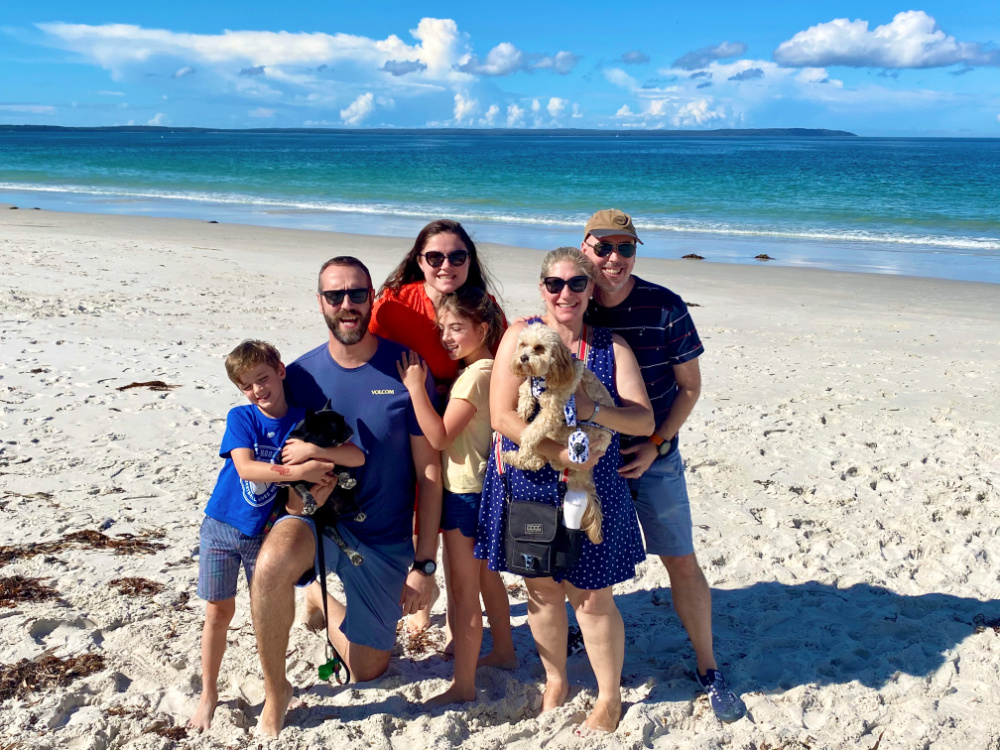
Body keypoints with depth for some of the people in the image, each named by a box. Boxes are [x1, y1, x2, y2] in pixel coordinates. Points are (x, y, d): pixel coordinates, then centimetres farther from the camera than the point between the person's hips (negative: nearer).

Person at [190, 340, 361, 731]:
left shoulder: (304, 419, -7)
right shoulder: (241, 417, -10)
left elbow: (356, 456, -17)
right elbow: (245, 468, -25)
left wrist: (314, 450, -32)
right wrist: (299, 471, -32)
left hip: (265, 533, 1)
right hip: (221, 526, -1)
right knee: (218, 611, 6)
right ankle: (208, 694, 22)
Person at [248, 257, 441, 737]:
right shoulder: (301, 374, -6)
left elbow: (429, 471, -9)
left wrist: (424, 564, -10)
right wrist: (296, 492, -21)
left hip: (384, 540, 0)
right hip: (316, 518, 0)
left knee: (368, 672, 13)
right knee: (272, 563, -37)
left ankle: (323, 599, 44)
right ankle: (275, 692, -11)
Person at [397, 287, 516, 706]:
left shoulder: (475, 375, -20)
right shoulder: (488, 370, 9)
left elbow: (440, 437, -23)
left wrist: (415, 387, -21)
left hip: (465, 493, -10)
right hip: (483, 488, 10)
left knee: (462, 590, -2)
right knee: (486, 577, 23)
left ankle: (463, 685, 6)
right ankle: (503, 652, 39)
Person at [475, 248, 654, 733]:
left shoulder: (612, 347, 0)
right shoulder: (521, 335, -4)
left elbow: (644, 421, -8)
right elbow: (502, 416, -13)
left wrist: (593, 410, -26)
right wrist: (559, 453, -22)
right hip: (529, 486, 0)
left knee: (591, 597, 7)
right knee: (542, 589, 14)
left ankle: (609, 699, 28)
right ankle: (555, 681, 38)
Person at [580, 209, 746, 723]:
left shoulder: (665, 308, -13)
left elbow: (689, 387, -5)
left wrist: (655, 445, -13)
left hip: (655, 455, -1)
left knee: (682, 563, 3)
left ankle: (708, 670, 18)